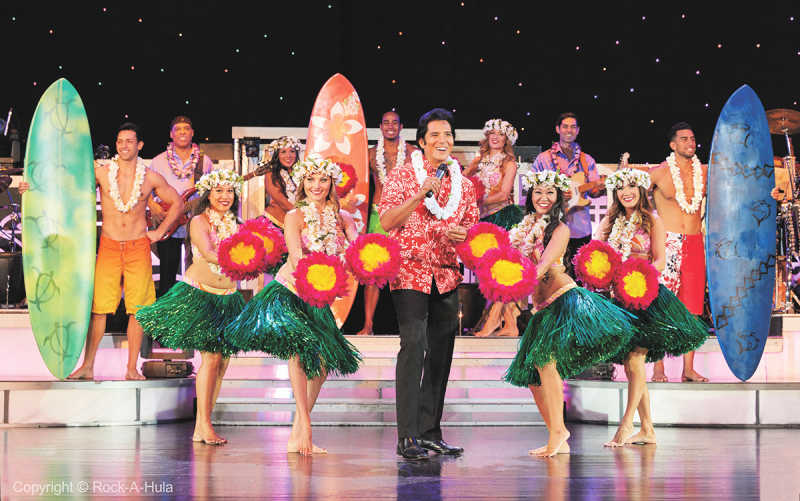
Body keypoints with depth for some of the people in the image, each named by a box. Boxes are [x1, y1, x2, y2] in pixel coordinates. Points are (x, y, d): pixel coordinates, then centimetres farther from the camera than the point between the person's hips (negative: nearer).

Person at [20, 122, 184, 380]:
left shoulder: (151, 178, 2)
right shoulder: (101, 172, -1)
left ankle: (132, 369, 9)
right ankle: (88, 366, 6)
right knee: (98, 307, -3)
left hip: (138, 247, 0)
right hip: (109, 246, 0)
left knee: (137, 309, 0)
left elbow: (177, 203, 14)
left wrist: (159, 232, 8)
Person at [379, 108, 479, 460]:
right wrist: (421, 194, -18)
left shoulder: (463, 184, 13)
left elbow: (474, 228, 19)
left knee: (441, 352, 7)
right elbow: (386, 221, -9)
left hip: (447, 276, 5)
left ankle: (430, 432, 16)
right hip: (410, 272, -5)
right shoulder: (403, 175, -1)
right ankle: (407, 437, -16)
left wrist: (464, 235, -5)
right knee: (413, 345, -17)